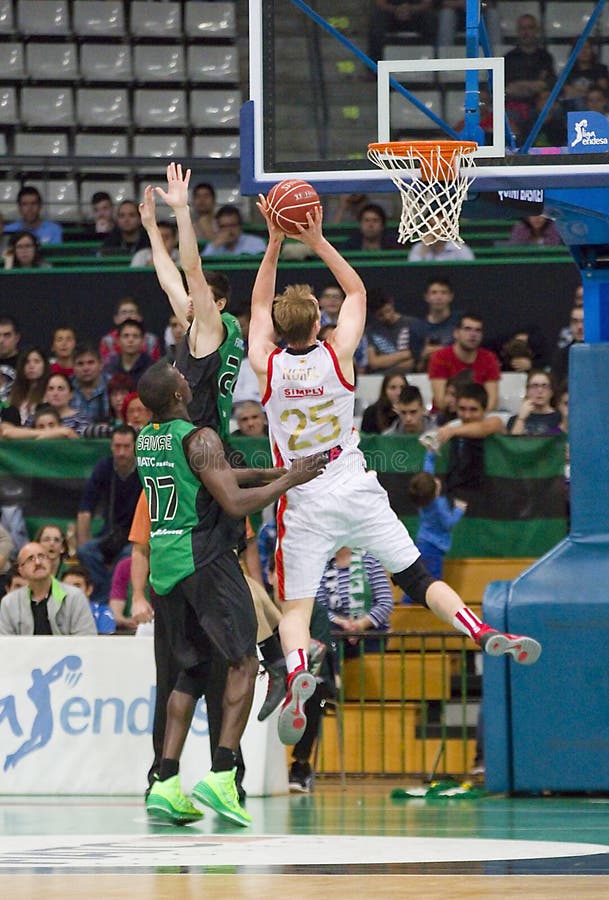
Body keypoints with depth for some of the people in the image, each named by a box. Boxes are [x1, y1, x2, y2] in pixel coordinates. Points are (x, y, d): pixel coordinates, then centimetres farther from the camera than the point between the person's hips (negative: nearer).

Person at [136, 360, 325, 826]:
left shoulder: (145, 439, 12)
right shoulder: (199, 439, -14)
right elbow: (235, 503, -19)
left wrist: (265, 471, 29)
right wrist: (290, 480, -8)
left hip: (164, 564, 8)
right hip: (204, 558, -8)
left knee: (192, 670, 15)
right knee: (244, 661, -1)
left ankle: (167, 783, 6)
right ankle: (221, 776, -13)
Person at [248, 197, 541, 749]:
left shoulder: (266, 365, -4)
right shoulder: (337, 355, -5)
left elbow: (261, 305, 15)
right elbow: (357, 292, 11)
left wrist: (275, 243, 14)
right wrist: (318, 242, 10)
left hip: (303, 502, 0)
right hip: (356, 491, 1)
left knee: (295, 606, -3)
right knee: (418, 577, 5)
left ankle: (297, 670, -30)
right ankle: (485, 634, -11)